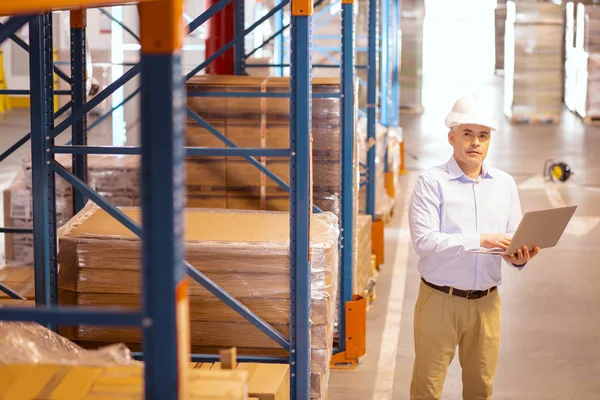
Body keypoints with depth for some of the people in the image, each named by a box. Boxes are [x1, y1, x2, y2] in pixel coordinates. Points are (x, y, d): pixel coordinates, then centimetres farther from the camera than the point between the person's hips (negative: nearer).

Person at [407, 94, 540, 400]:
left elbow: (513, 238, 10)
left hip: (486, 302, 4)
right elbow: (423, 240, -18)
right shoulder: (432, 182, -7)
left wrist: (518, 258, -14)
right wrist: (478, 240, -25)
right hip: (440, 299, -4)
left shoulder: (505, 184, 9)